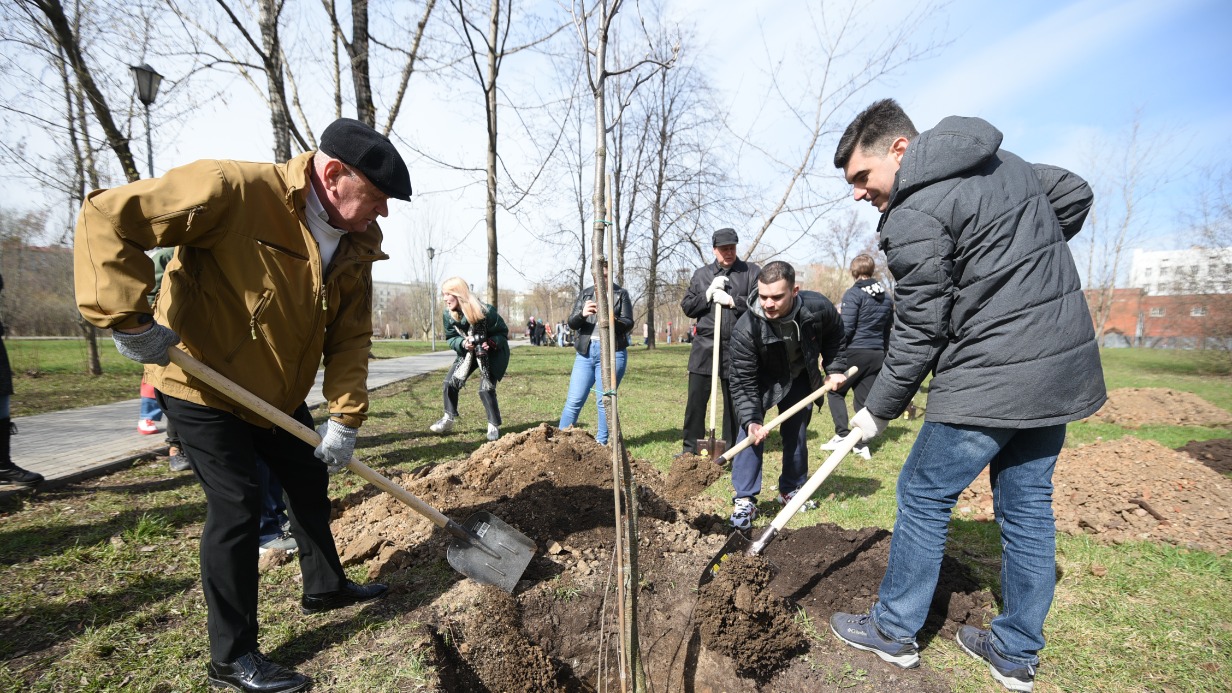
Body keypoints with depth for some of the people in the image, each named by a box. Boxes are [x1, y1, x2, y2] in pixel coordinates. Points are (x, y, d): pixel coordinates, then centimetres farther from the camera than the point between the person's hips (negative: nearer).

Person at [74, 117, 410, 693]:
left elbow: (351, 337, -5)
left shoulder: (357, 244, -6)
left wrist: (346, 415, -13)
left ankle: (325, 586, 39)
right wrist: (127, 319, -27)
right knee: (237, 506, -5)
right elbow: (107, 217, -24)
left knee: (310, 480, 16)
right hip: (201, 384, -7)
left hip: (280, 391, 7)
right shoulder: (233, 190, -27)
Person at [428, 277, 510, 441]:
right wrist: (463, 343, -28)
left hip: (493, 353, -5)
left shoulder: (485, 311, -30)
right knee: (450, 381, -3)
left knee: (486, 389, -16)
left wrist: (490, 342, -36)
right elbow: (451, 338, -6)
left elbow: (503, 333, -18)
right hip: (468, 352, 6)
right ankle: (448, 420, 15)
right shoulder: (449, 314, -14)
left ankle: (494, 426, 3)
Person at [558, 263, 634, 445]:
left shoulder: (621, 294, 5)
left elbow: (628, 324, -4)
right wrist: (582, 314, -18)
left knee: (604, 401, 1)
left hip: (612, 353, -2)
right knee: (574, 400, 2)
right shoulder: (585, 293, 13)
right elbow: (571, 322, 5)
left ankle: (601, 443, 13)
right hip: (585, 352, 3)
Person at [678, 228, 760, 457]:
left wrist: (731, 300, -13)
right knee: (696, 400, 1)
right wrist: (708, 294, -7)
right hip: (704, 346, 2)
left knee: (734, 401, 8)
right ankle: (691, 448, 12)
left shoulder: (752, 272, 5)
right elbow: (687, 307, 8)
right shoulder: (701, 275, 12)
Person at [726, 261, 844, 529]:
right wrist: (750, 419, -40)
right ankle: (744, 499, -8)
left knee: (796, 435, 11)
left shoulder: (817, 308, -29)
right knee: (749, 430, -19)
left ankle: (791, 489, 33)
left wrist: (833, 370, -7)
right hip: (762, 380, -3)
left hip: (800, 378, 3)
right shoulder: (745, 329, -37)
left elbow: (835, 337, -2)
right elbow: (743, 382, -30)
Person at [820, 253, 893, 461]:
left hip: (854, 352, -6)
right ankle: (862, 442, 8)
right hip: (877, 355, 6)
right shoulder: (886, 298, 13)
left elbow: (845, 328, -16)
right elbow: (887, 329, 17)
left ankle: (842, 435, 0)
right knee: (864, 399, 9)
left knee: (835, 391, 9)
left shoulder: (854, 294, -10)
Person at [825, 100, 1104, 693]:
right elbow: (1076, 195, 25)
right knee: (1028, 507, 15)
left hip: (990, 380, -9)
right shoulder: (1004, 162, 12)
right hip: (1065, 363, 9)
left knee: (923, 496, 5)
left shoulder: (915, 214, -16)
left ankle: (894, 631, 21)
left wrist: (878, 411, -4)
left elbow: (918, 332, -15)